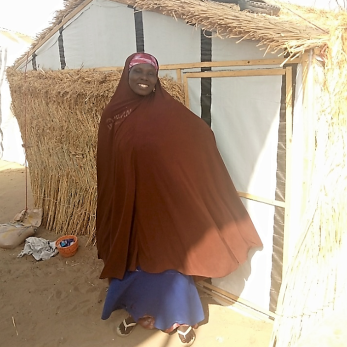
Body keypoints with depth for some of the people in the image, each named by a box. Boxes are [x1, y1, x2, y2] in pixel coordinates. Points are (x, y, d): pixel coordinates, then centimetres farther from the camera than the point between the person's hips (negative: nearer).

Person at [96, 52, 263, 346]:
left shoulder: (169, 111, -6)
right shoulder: (113, 114, 1)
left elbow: (202, 137, -9)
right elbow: (105, 167, 4)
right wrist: (111, 206, 5)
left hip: (165, 198, -2)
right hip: (128, 200, 3)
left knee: (170, 257, 9)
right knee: (133, 256, 17)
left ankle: (183, 318, 32)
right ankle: (139, 311, 42)